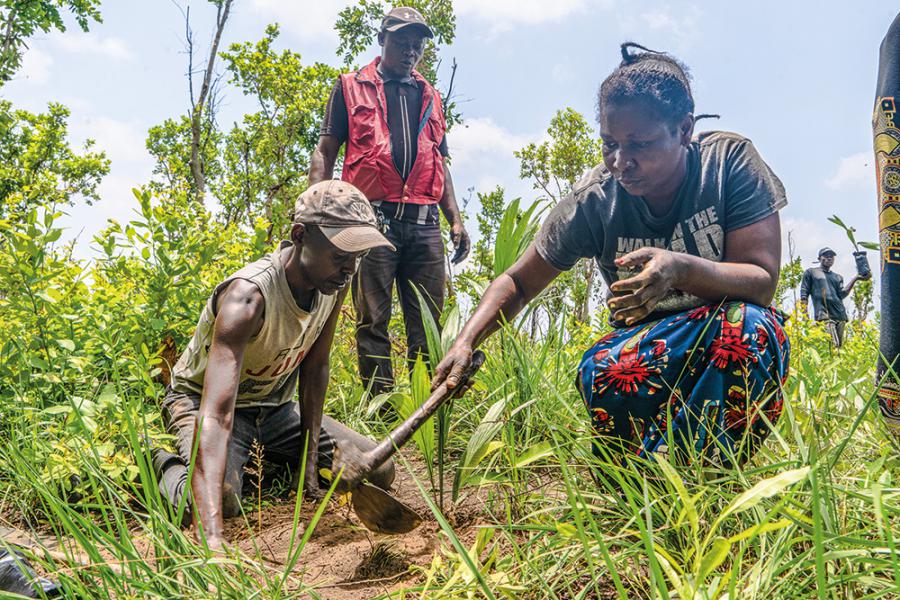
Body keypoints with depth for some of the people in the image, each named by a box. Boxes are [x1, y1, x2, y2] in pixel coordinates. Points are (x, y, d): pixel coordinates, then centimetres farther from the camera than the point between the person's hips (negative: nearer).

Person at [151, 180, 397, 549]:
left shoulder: (334, 282, -16)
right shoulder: (249, 295, -38)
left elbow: (315, 368, -3)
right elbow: (215, 416, -47)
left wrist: (310, 460, -7)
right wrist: (212, 538, -56)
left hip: (275, 406, 7)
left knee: (379, 471, -2)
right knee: (219, 499, -37)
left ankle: (267, 460, 18)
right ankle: (167, 465, -1)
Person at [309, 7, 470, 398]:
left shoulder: (430, 98, 24)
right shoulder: (351, 88, 13)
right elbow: (325, 152, 7)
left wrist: (455, 219, 13)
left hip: (424, 223, 4)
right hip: (374, 217, -3)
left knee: (429, 324, 0)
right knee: (372, 320, -4)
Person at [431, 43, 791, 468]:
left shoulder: (730, 160, -13)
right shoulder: (593, 201, -11)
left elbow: (763, 283, -19)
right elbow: (517, 283, -2)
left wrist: (682, 268, -39)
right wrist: (465, 342, -20)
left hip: (729, 354, 0)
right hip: (640, 350, 1)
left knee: (751, 324, -36)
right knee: (601, 372, -35)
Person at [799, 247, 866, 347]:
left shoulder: (838, 277, 26)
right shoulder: (810, 272, 15)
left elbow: (842, 294, 9)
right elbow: (804, 294, 8)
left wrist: (855, 279, 0)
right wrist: (805, 314, -3)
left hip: (840, 315, 5)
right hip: (823, 315, -5)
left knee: (839, 346, 0)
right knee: (832, 345, -21)